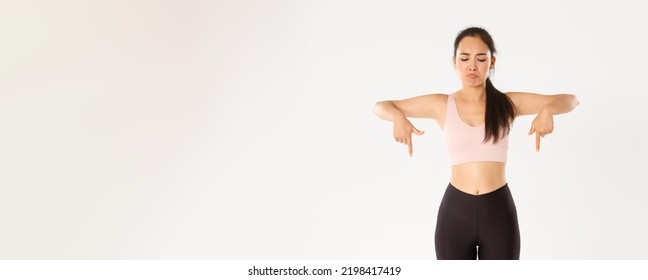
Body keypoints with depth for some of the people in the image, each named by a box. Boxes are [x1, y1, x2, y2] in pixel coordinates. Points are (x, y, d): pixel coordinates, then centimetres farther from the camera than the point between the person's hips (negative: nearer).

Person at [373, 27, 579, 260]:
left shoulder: (507, 104, 2)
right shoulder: (441, 105, 2)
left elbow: (571, 100, 6)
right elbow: (380, 106, 9)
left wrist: (547, 111, -17)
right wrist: (398, 116, -15)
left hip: (499, 212, 0)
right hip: (455, 212, 0)